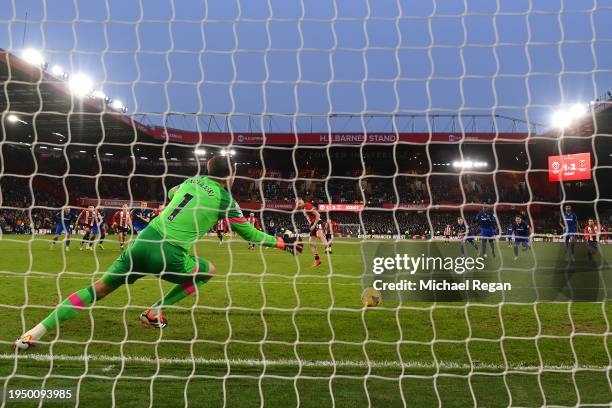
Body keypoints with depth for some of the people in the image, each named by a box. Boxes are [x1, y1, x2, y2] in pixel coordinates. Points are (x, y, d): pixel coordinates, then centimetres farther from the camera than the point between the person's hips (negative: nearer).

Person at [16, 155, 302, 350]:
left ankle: (35, 332, 10)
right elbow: (249, 234, 9)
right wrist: (283, 243, 20)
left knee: (99, 288, 14)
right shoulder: (225, 199, 2)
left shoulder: (192, 180, 17)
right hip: (168, 255, -5)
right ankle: (154, 313, 16)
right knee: (209, 271, 22)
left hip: (143, 241, 5)